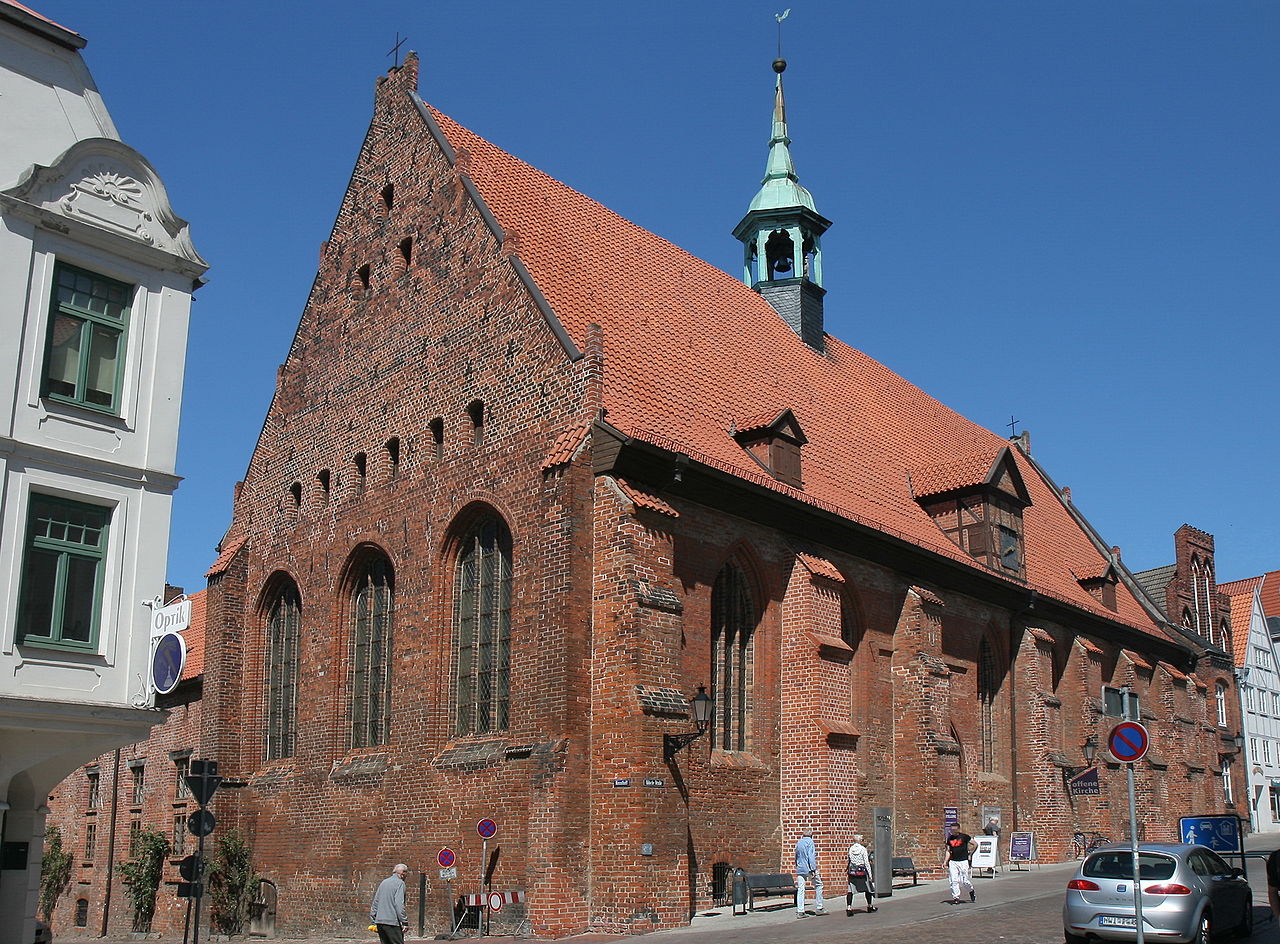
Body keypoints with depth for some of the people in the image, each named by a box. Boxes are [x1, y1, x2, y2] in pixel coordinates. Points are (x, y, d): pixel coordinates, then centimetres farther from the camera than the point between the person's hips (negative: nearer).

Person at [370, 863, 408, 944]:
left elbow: (375, 902, 18)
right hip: (392, 922, -7)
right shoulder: (400, 883, -5)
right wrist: (404, 922, -13)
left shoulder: (383, 882, 17)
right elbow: (399, 904, -14)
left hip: (379, 921, 7)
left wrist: (373, 921, 21)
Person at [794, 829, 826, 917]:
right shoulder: (809, 842, -6)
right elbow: (811, 857, -14)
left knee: (800, 890, 3)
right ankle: (819, 908, 10)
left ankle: (800, 911, -1)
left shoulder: (798, 842, 14)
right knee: (818, 885, 9)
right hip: (808, 868, -6)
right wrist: (813, 870, -15)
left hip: (799, 869, 6)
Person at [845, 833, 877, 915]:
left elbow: (850, 860, 7)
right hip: (862, 871, -3)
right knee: (868, 889, 17)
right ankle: (869, 906, 30)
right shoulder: (863, 849, -8)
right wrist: (870, 875, -3)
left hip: (852, 871, 3)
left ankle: (849, 907, -12)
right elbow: (866, 863, -7)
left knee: (850, 890, 0)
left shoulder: (850, 849, 2)